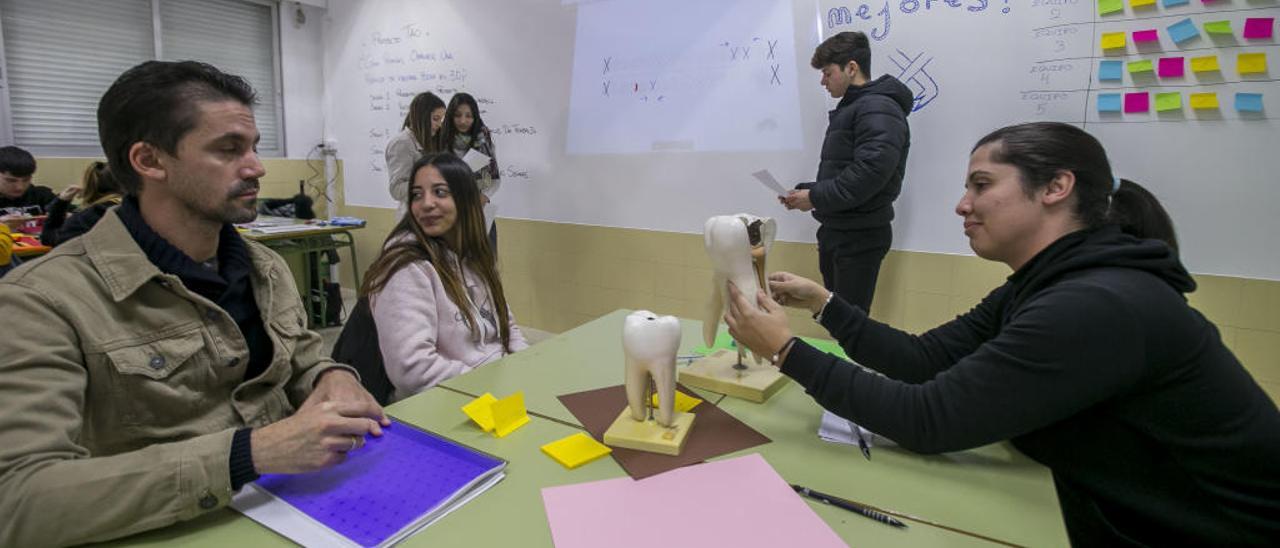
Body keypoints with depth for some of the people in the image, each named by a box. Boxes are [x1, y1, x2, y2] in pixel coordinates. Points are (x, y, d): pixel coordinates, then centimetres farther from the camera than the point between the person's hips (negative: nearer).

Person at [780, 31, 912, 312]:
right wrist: (804, 193, 4)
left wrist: (815, 197, -16)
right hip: (834, 231, 9)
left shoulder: (878, 109, -12)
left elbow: (870, 172, -25)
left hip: (861, 236, -9)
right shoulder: (848, 109, 18)